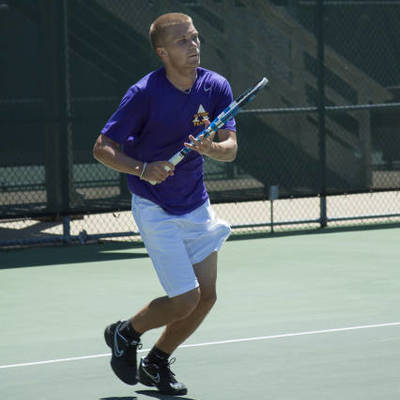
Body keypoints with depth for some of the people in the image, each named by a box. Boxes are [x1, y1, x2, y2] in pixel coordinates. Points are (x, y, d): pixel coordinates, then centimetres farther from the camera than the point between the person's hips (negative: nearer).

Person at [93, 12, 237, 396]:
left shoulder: (216, 87, -4)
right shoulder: (144, 93, -19)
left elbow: (231, 148, -9)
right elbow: (102, 148, -14)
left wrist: (210, 147, -31)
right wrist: (142, 169, -30)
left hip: (196, 204, 6)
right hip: (155, 208, -6)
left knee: (206, 296, 5)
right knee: (185, 299, -11)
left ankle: (155, 364, 26)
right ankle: (125, 333, 18)